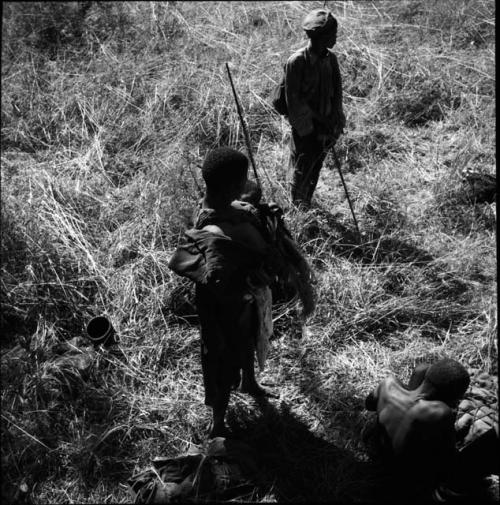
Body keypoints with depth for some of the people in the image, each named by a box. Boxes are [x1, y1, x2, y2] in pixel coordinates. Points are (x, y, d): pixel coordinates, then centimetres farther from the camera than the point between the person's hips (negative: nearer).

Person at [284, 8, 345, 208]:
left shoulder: (330, 58, 2)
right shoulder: (297, 61, -18)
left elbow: (337, 91, 8)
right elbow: (294, 100, -15)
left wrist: (336, 122, -3)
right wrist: (309, 127, -16)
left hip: (324, 126, 6)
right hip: (305, 129, -6)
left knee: (315, 169, 15)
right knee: (302, 172, 3)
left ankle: (308, 205, 31)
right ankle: (298, 208, 21)